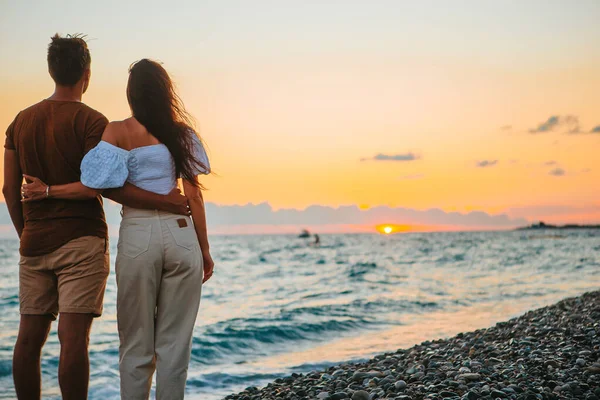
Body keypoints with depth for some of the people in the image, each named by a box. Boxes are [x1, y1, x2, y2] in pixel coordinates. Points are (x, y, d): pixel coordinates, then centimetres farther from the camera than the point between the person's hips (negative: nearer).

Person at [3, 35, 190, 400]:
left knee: (30, 337, 9)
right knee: (74, 337, -7)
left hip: (35, 243, 6)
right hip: (82, 239, -5)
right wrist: (165, 202, -16)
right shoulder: (91, 121, -7)